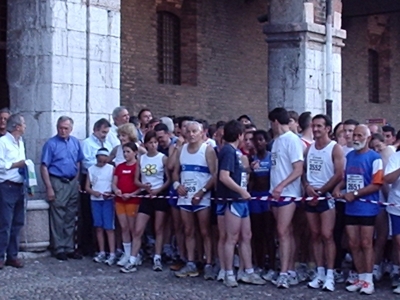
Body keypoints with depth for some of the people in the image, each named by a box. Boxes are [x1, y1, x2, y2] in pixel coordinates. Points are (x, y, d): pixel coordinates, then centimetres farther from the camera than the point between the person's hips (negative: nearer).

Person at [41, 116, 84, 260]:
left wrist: (77, 181, 8)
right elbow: (44, 167, -9)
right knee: (58, 218, -2)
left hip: (72, 183, 5)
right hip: (58, 183, -5)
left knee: (70, 218, 10)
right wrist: (49, 188, -13)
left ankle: (69, 248, 17)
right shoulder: (51, 144, -7)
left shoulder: (75, 142, 8)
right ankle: (59, 249, 6)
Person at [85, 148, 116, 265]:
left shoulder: (111, 169, 0)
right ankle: (102, 252, 13)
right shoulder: (91, 169, 7)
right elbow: (87, 187, 6)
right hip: (95, 200, 3)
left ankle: (112, 254, -8)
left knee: (109, 228, -6)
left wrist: (111, 192, -21)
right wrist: (93, 192, -13)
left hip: (108, 200, -3)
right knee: (99, 227, 6)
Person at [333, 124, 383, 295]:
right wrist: (338, 188, -2)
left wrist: (355, 194, -16)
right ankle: (361, 278, 17)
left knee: (366, 244, -2)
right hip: (350, 208, 6)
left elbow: (377, 184, -14)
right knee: (353, 244, 8)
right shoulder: (349, 156, 12)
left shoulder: (374, 158, -9)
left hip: (367, 208, -6)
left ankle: (368, 280, 5)